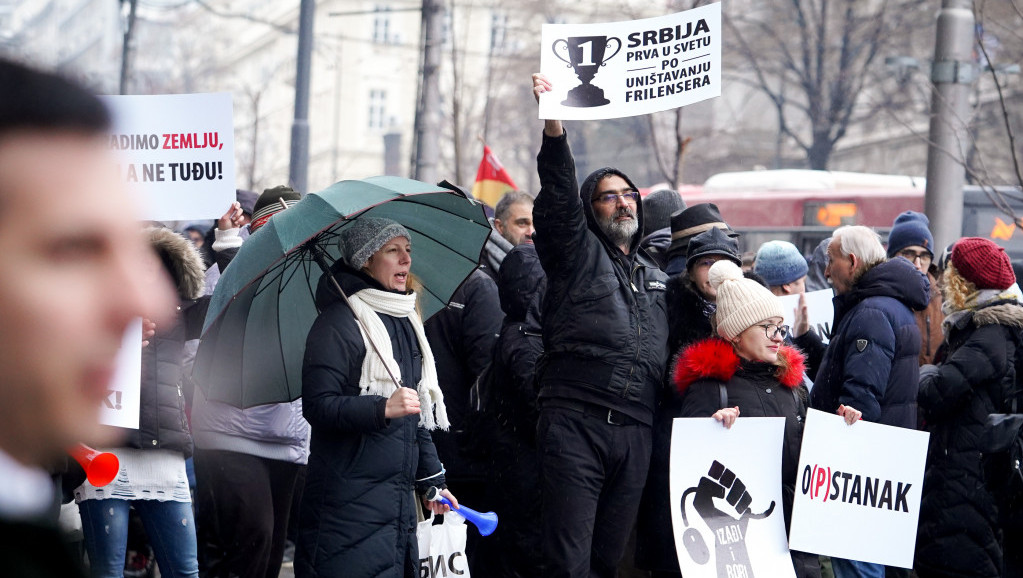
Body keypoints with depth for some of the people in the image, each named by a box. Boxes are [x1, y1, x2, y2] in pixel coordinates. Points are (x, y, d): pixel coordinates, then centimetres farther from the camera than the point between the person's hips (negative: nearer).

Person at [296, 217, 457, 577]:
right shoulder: (338, 323, -8)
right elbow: (318, 406, -16)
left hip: (398, 498, 8)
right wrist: (382, 408, -28)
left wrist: (431, 480, 24)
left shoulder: (405, 321, 18)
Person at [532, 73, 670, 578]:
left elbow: (671, 351, 26)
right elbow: (559, 195, -10)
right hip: (575, 422, -5)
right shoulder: (576, 250, 8)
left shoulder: (655, 276, 25)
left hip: (635, 432, 5)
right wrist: (553, 126, -24)